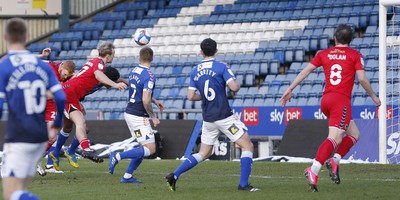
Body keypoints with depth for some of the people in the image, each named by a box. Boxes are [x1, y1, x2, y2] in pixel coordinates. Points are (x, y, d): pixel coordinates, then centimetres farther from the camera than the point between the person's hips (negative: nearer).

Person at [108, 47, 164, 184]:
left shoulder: (133, 72, 8)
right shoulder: (149, 76, -19)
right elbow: (145, 100, -25)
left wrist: (155, 102, 29)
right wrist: (153, 117, -12)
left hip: (129, 113, 9)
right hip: (138, 116, -9)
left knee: (145, 147, 16)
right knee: (150, 149, -6)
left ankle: (127, 176, 13)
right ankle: (118, 156, -14)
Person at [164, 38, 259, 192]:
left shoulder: (195, 71, 8)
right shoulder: (221, 67, -8)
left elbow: (191, 96, 7)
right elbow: (234, 87, -18)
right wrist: (237, 83, 5)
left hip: (208, 119, 6)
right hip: (224, 116, -6)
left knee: (204, 153, 18)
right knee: (247, 146, 2)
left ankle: (174, 175, 9)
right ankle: (243, 184, -7)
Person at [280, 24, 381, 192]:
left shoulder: (324, 54, 14)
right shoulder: (355, 55, 3)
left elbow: (305, 72, 8)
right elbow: (362, 79, -4)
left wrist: (289, 90, 12)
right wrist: (373, 97, 10)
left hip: (326, 99, 6)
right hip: (342, 99, -6)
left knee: (354, 134, 19)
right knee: (334, 139, -14)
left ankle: (334, 161, 1)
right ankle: (313, 171, -31)